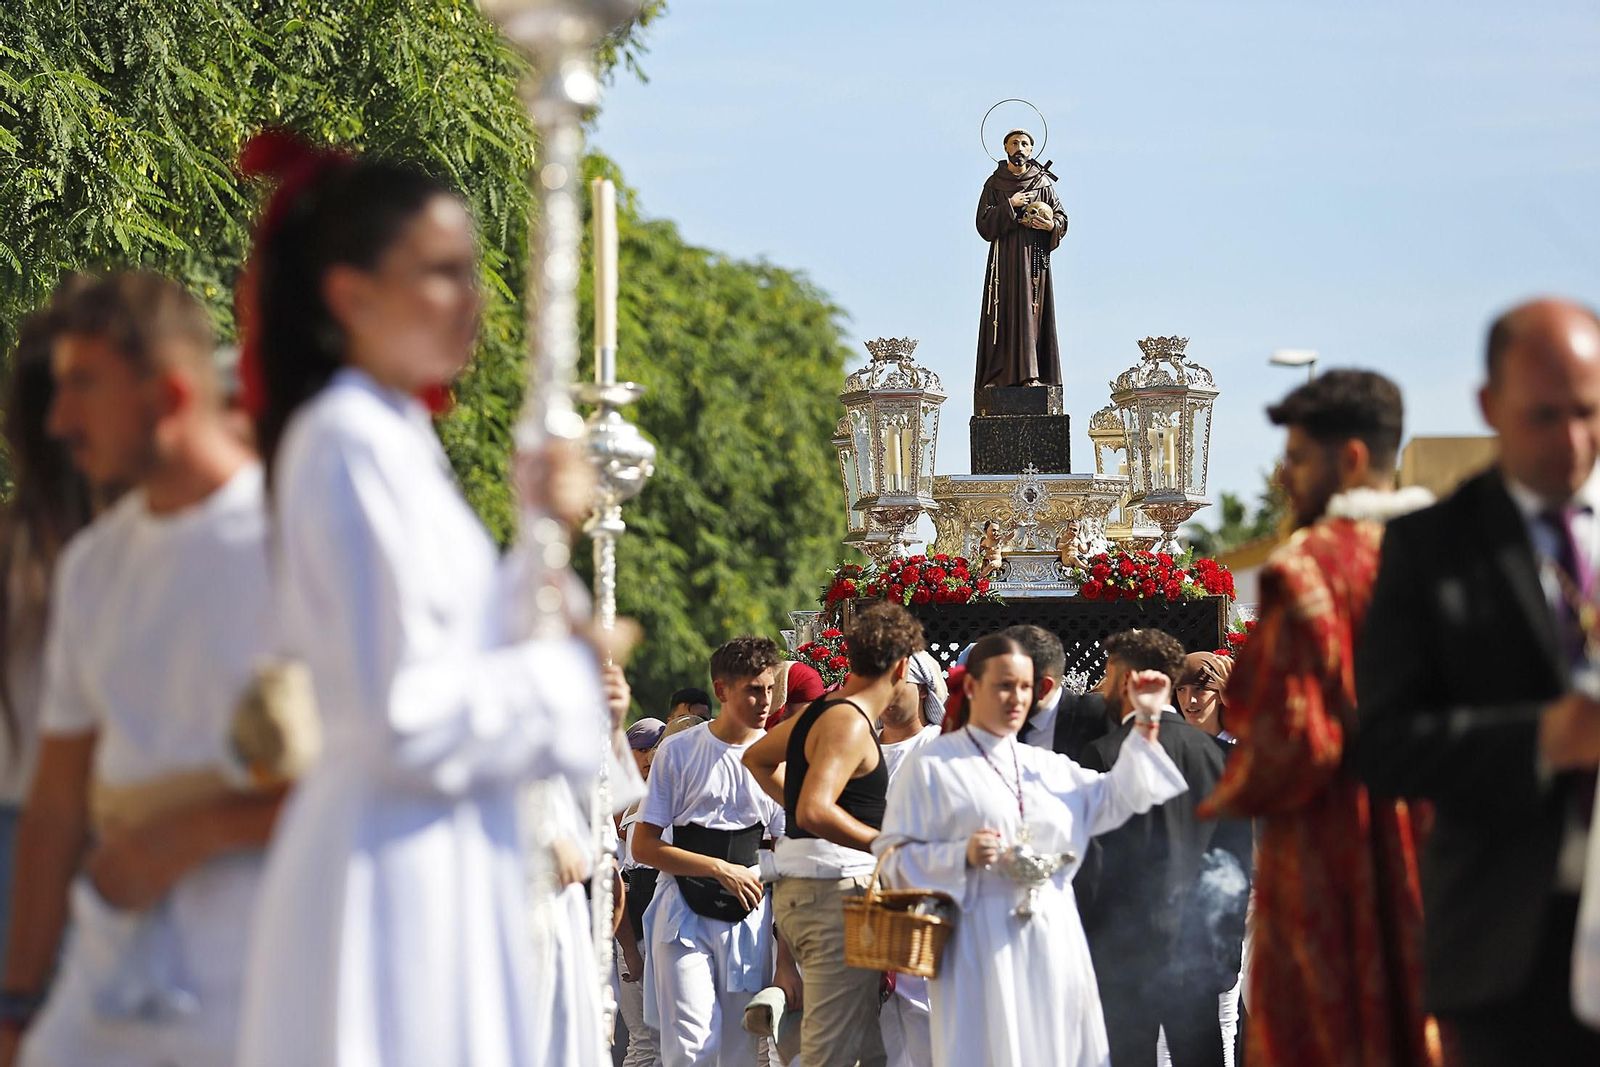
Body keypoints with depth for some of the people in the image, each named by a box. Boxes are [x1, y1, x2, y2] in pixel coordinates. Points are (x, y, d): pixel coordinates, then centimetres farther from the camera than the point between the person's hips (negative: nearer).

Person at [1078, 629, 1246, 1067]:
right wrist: (1226, 943, 15)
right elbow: (1238, 846, 9)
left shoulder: (1104, 755, -10)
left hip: (1127, 947, -5)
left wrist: (1080, 941, -2)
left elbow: (1089, 859, -11)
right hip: (1199, 947, 5)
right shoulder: (1210, 750, 5)